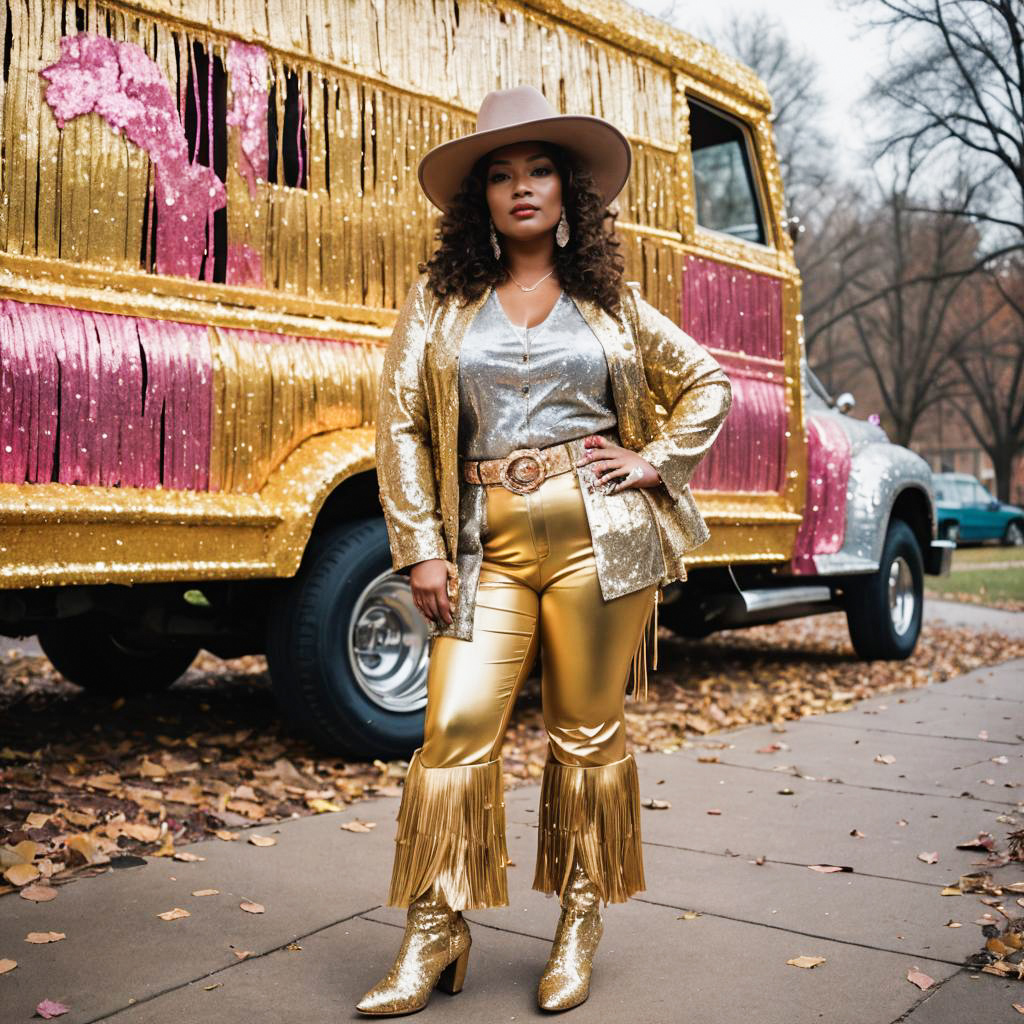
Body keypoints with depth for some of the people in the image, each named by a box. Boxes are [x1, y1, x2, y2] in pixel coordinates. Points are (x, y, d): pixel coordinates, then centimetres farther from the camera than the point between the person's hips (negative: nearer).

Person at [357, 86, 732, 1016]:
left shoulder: (609, 301, 11)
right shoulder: (441, 299, 9)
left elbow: (706, 384, 20)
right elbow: (400, 421, 3)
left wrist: (653, 460, 5)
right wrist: (421, 547, -3)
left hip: (598, 532, 0)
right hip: (489, 545, 0)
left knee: (587, 732, 6)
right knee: (457, 727, -7)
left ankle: (581, 925, 22)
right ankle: (434, 935, 8)